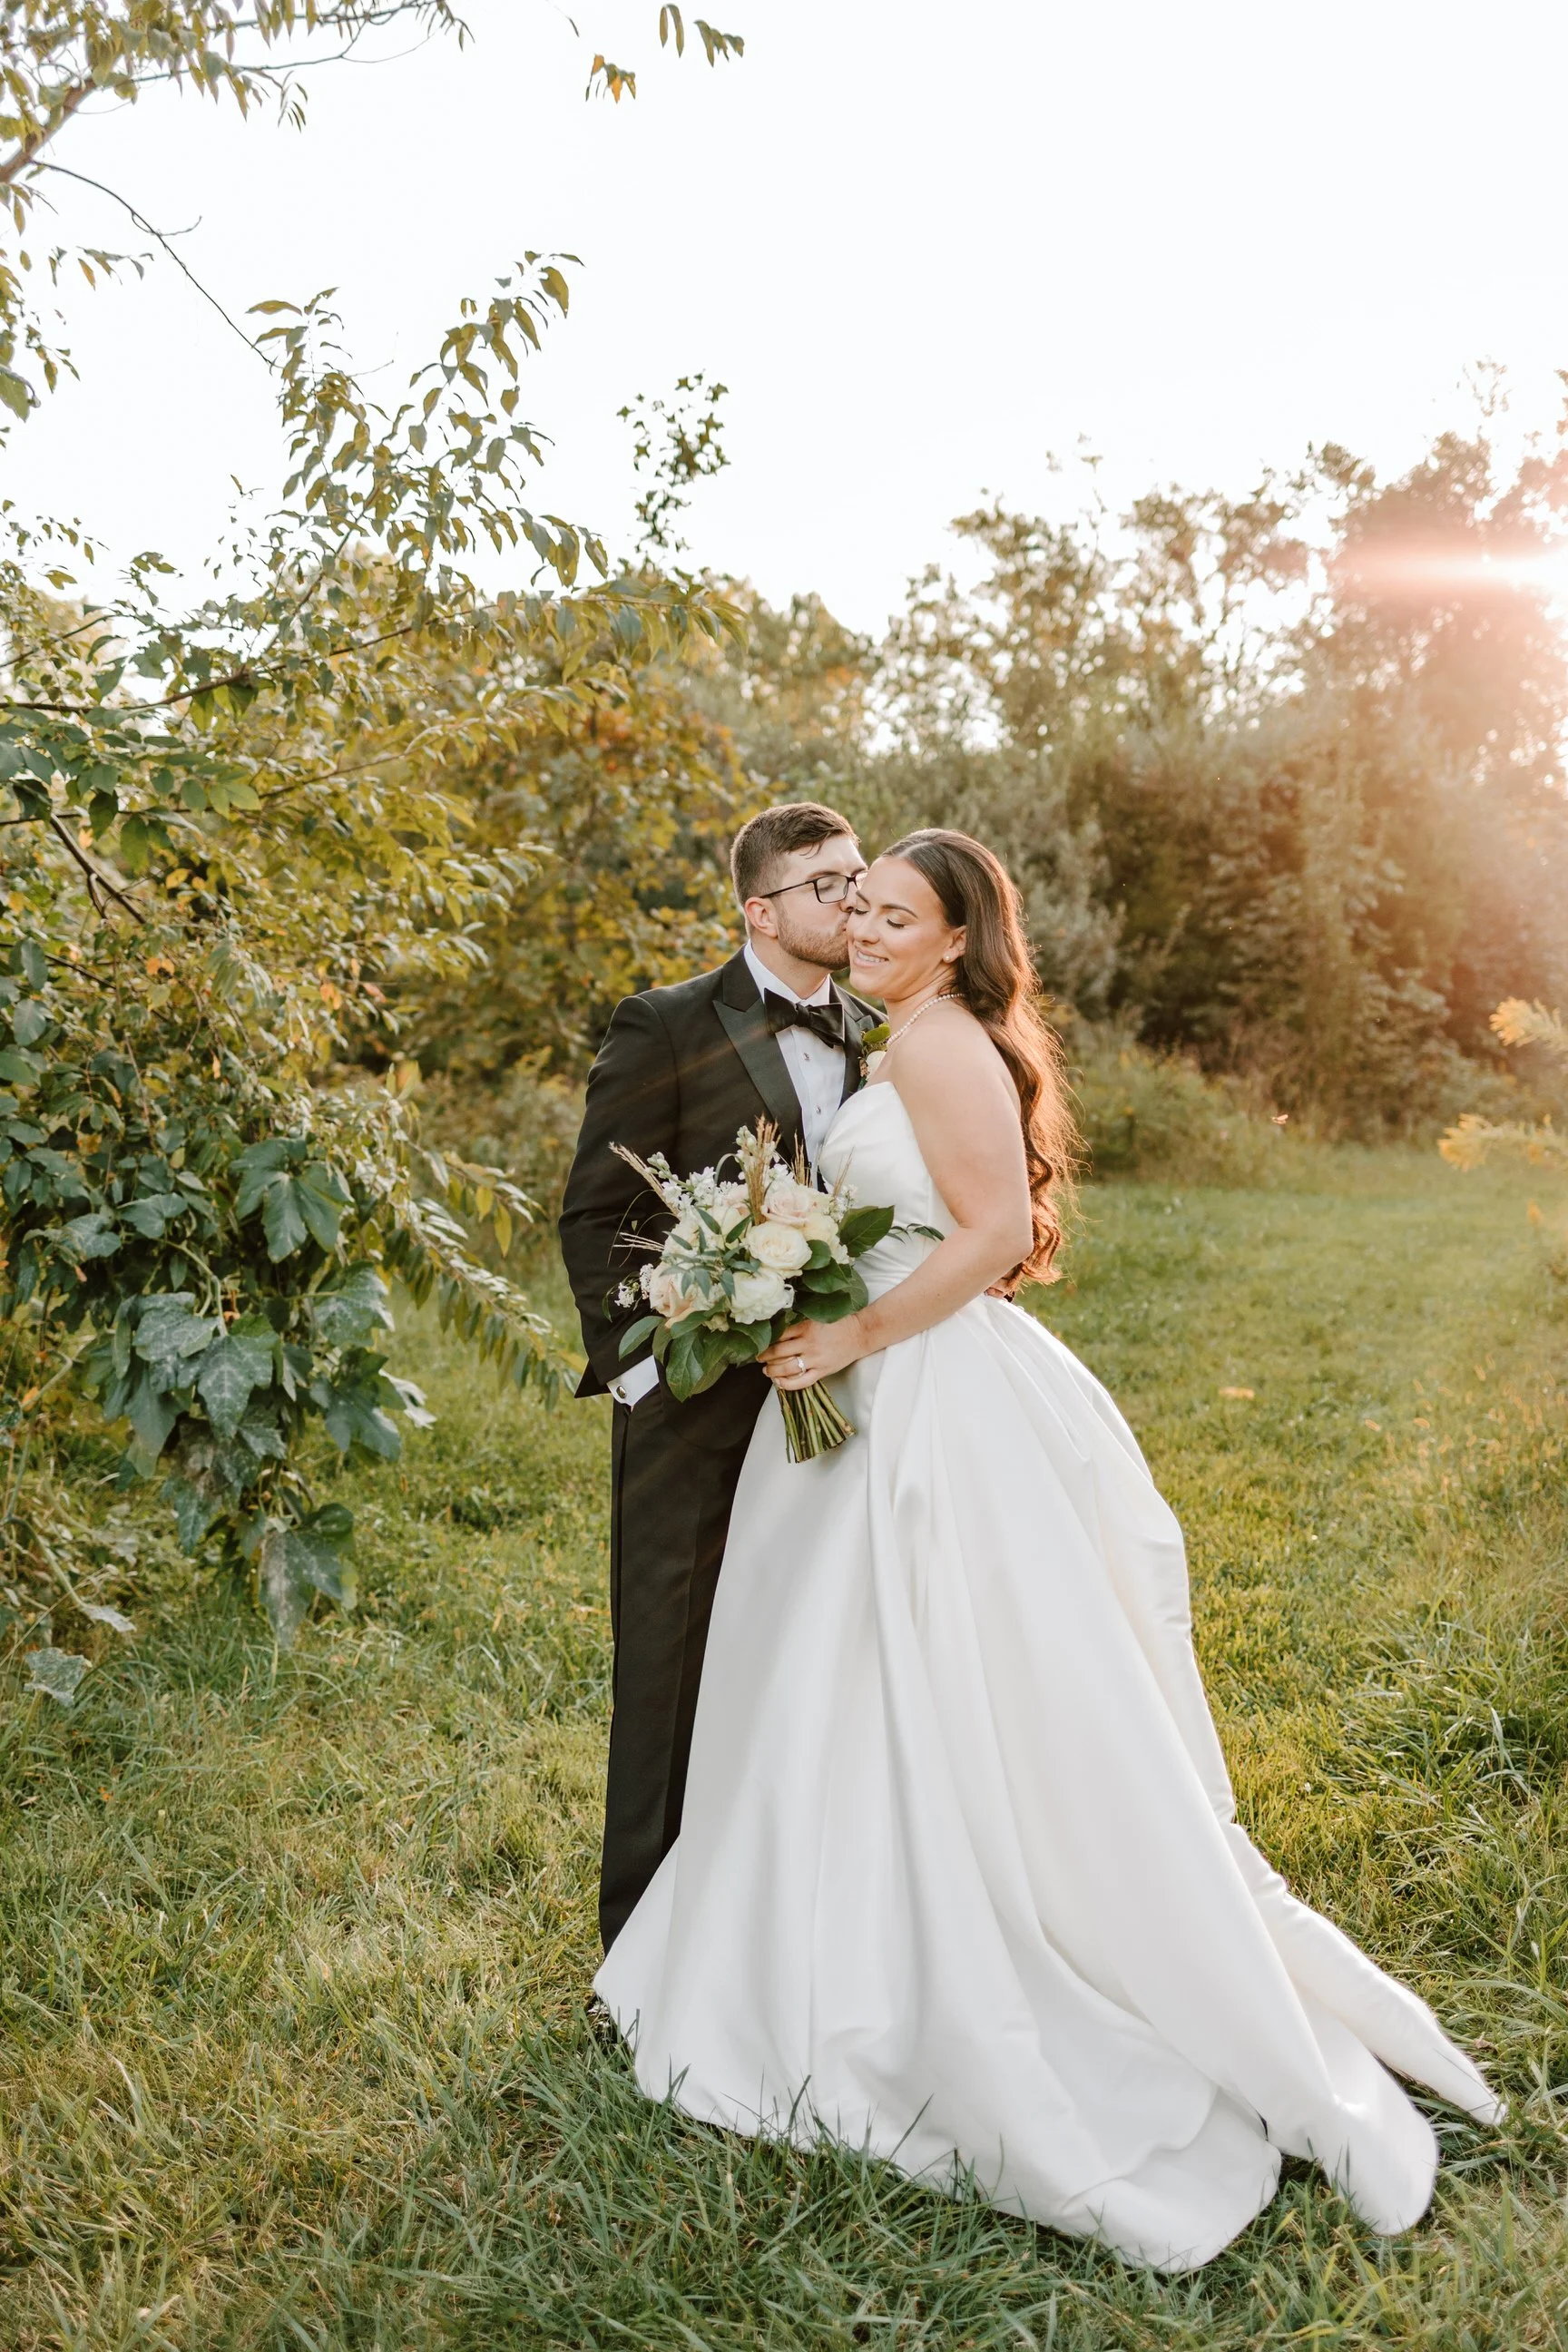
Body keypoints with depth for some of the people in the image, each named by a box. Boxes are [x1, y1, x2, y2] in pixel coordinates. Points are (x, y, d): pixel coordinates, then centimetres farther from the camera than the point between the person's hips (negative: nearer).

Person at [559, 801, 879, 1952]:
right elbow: (595, 1217, -6)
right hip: (695, 1398, -4)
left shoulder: (877, 1037, 9)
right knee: (675, 1664, 7)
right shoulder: (667, 1028, -6)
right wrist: (633, 1364, -13)